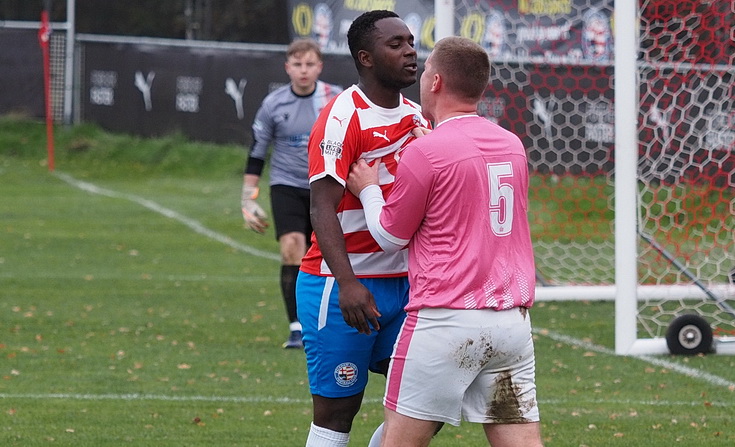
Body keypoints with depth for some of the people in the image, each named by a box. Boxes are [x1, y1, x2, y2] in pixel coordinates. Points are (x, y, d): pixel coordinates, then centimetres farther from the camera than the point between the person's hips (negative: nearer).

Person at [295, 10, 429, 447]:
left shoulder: (417, 116, 11)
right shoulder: (343, 119, -13)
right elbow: (323, 208, -20)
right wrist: (347, 282, -31)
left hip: (403, 281, 7)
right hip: (344, 285, -7)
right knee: (336, 410, -2)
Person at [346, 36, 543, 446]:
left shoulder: (425, 152, -9)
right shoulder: (513, 146, 11)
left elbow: (390, 236, 2)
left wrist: (369, 189, 19)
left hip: (445, 319, -6)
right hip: (512, 320, 6)